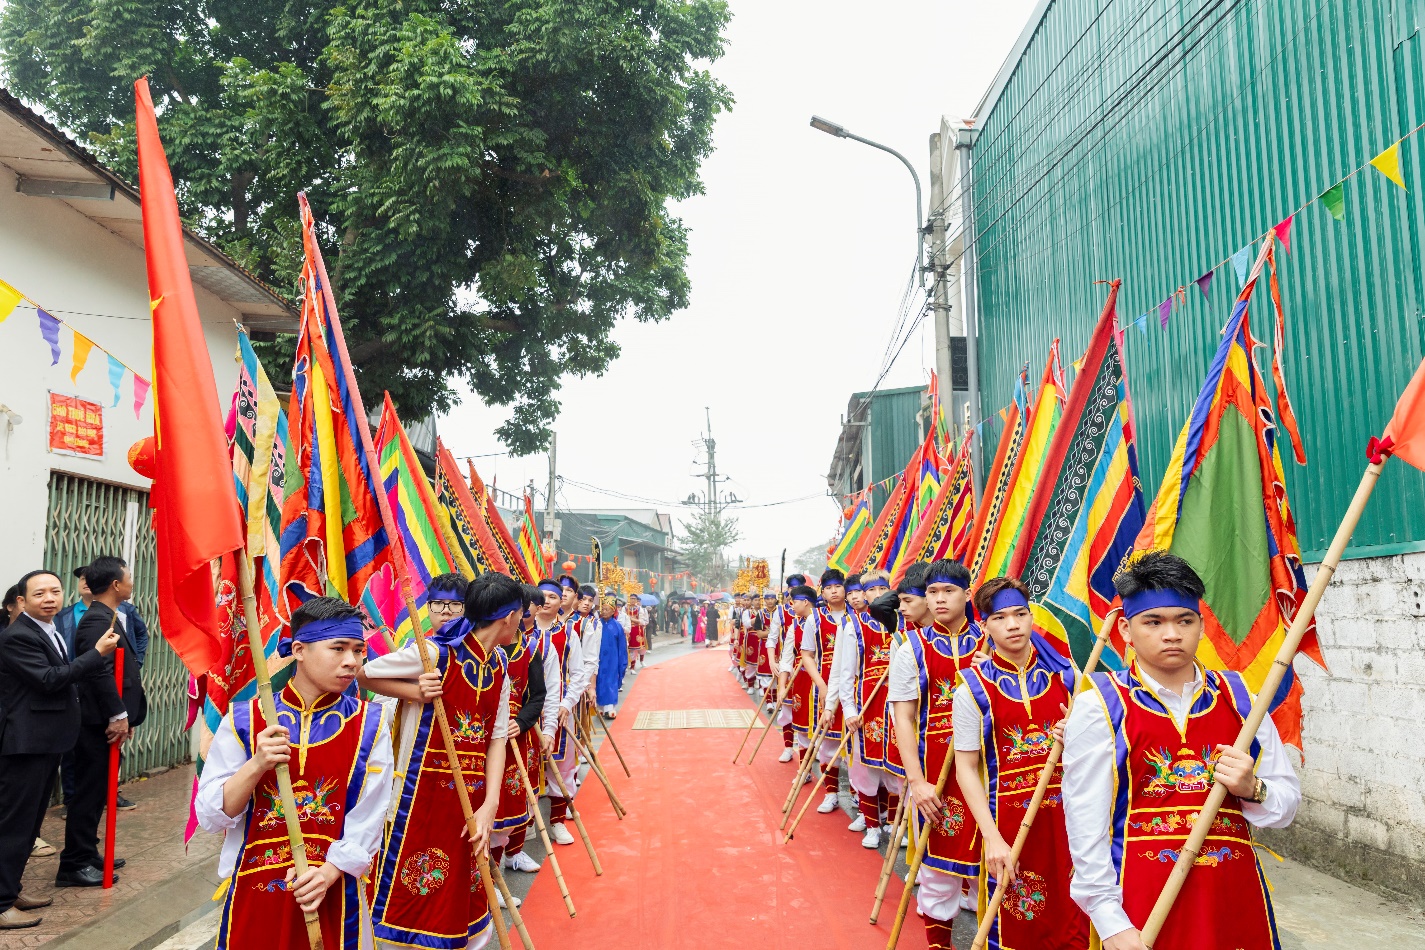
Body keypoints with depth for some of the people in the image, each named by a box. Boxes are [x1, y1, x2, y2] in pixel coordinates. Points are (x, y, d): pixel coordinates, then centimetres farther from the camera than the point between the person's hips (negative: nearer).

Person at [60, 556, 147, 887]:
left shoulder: (110, 618, 15)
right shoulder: (97, 621, -18)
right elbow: (101, 672, -25)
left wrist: (124, 714, 16)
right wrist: (118, 715, -23)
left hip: (106, 719, 10)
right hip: (99, 722, -10)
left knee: (96, 790, 16)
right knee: (89, 791, -3)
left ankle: (86, 854, 26)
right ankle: (74, 865, 4)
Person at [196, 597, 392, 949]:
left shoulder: (370, 723, -3)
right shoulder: (244, 720, -3)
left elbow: (368, 820, -8)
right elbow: (210, 817, -5)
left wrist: (328, 874, -21)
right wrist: (257, 764, -19)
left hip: (332, 896, 0)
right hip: (252, 895, 0)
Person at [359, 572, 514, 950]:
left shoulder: (498, 668, 6)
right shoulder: (435, 653, -15)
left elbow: (496, 737, 5)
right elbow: (361, 675, -6)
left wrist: (489, 805, -5)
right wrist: (415, 692, -21)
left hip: (472, 802, 6)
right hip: (421, 799, -6)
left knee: (464, 902, 14)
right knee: (411, 904, 2)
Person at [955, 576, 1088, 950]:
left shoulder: (1065, 674, 2)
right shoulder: (974, 687, -6)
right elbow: (966, 768, -6)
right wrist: (992, 838, -13)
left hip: (1066, 812, 2)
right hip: (1008, 816, -2)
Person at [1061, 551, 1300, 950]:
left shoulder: (1238, 696, 6)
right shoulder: (1099, 705, -6)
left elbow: (1288, 801, 9)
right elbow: (1086, 823, -9)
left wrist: (1251, 789, -12)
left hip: (1236, 900, 4)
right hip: (1139, 904, -3)